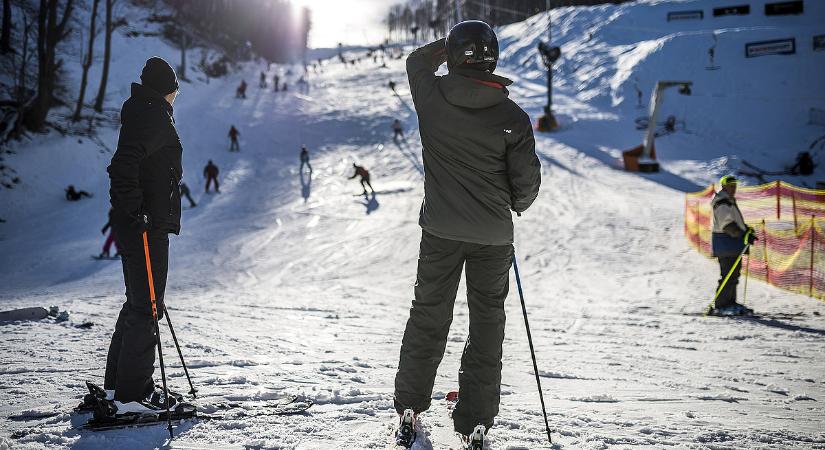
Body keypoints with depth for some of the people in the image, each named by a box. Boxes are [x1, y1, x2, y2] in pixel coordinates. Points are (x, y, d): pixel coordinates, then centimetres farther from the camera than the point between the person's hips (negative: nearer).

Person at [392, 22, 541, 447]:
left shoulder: (432, 97, -8)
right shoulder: (513, 117, -11)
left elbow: (417, 61, 15)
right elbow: (528, 179, -4)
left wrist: (450, 45, 25)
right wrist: (517, 204, 16)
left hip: (440, 230, 1)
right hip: (493, 236, -1)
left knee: (428, 315, 15)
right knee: (487, 323, 10)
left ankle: (409, 409, 19)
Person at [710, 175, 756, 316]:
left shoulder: (730, 202, 19)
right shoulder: (722, 203, -14)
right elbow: (728, 225, -23)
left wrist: (747, 229, 15)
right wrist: (744, 235, -27)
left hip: (734, 243, 11)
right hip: (726, 242, -11)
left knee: (734, 274, 13)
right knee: (729, 275, -11)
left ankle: (730, 303, 19)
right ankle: (720, 306, -8)